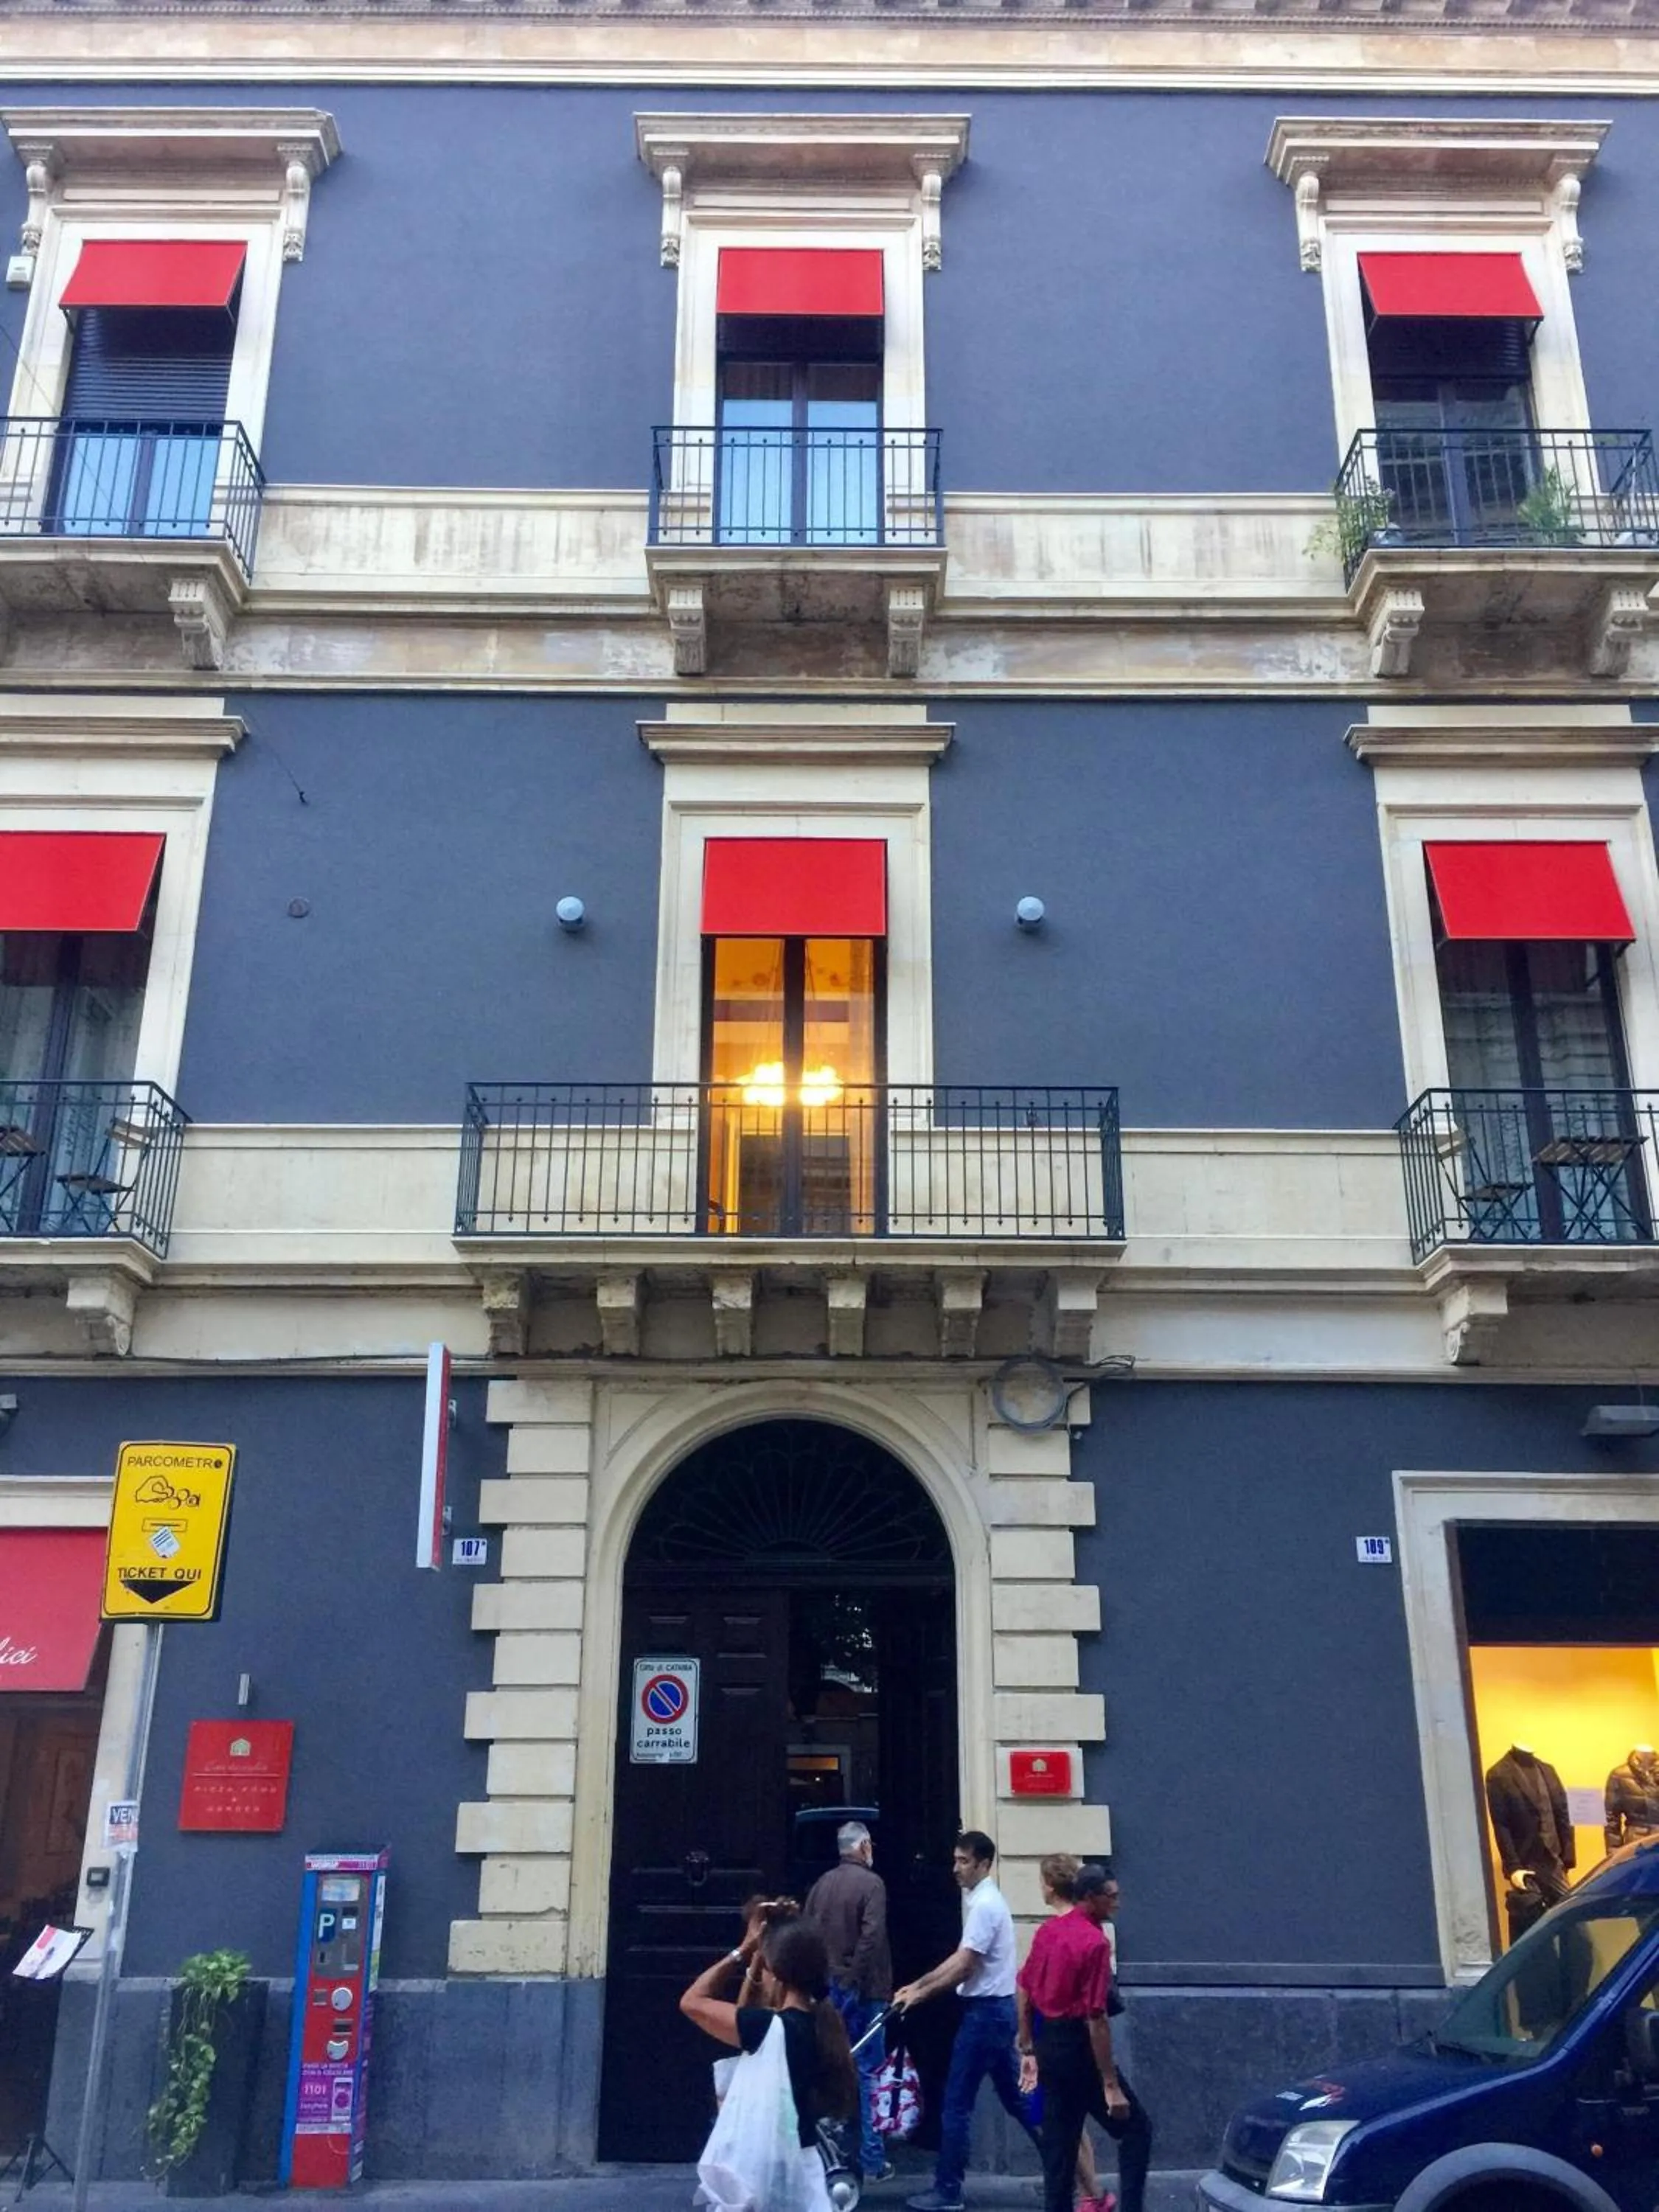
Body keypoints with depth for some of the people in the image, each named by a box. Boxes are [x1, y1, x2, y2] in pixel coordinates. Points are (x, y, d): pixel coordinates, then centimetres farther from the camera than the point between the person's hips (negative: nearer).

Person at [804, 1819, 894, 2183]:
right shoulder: (871, 1883, -10)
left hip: (826, 1987, 6)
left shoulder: (821, 1884, 7)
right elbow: (871, 1937, -19)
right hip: (860, 1989, -6)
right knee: (864, 2071, 1)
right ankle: (870, 2159, 5)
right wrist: (858, 1981, -13)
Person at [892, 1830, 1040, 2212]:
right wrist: (917, 1984, 12)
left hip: (985, 2011, -10)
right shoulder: (982, 1900, 12)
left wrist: (921, 1995, -13)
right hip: (996, 2009, 10)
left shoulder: (985, 1905, -19)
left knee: (956, 2104, -2)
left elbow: (964, 1967, -21)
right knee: (1015, 2096, 17)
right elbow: (960, 1958, 16)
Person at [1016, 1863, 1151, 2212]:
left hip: (1048, 2046, 8)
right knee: (1136, 2129, 6)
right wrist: (1111, 2086, -18)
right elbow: (1096, 2019, -21)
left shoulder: (1048, 1930, 7)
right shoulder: (1094, 1942, -18)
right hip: (1079, 2048, -8)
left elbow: (1024, 1991, 13)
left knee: (1058, 2142, 14)